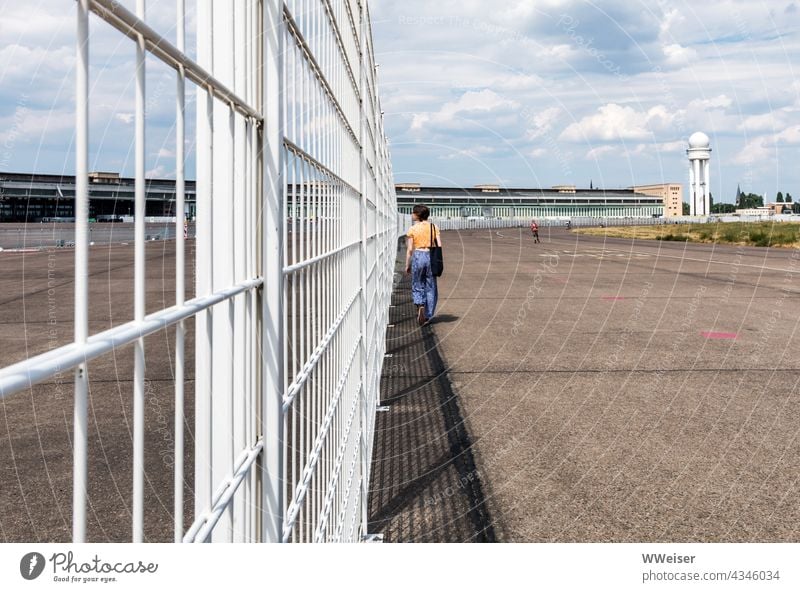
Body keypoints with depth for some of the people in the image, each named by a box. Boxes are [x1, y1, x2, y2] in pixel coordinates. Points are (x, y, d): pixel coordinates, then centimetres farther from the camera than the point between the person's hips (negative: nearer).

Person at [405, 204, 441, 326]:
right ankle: (428, 316, 12)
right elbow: (439, 246, 0)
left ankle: (420, 305, -17)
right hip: (430, 256, 2)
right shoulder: (434, 227, 4)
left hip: (417, 256, -2)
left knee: (417, 286, 10)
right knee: (430, 288, 10)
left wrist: (407, 265, 3)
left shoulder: (412, 229, -4)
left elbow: (409, 249, -4)